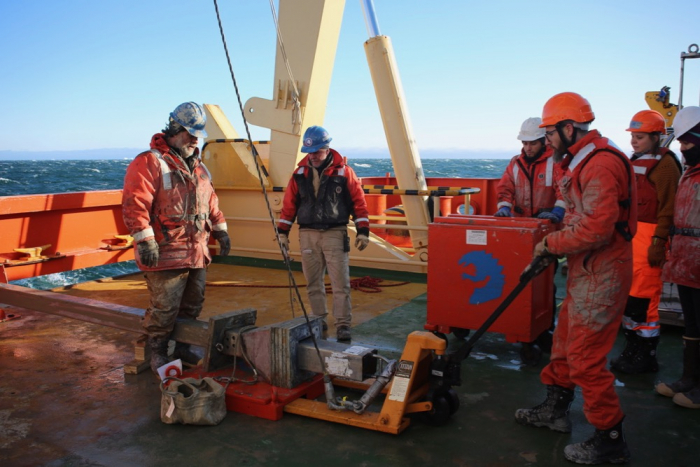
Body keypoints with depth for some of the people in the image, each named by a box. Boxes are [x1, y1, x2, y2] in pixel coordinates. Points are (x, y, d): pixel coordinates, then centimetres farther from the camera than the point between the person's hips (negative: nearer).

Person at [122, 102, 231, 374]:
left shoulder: (197, 166, 17)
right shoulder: (149, 162, -9)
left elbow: (210, 201, 25)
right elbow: (135, 204, -17)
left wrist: (220, 230, 19)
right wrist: (145, 241, -22)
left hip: (197, 253, 8)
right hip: (165, 254, -8)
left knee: (192, 306, 16)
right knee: (164, 308, -1)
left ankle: (181, 347, 32)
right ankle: (158, 354, 18)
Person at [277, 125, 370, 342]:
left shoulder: (344, 172, -2)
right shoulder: (300, 173, 6)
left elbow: (358, 201, 0)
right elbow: (289, 204, 11)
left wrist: (363, 231, -4)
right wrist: (283, 232, 9)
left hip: (335, 234, -3)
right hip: (308, 234, 3)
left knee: (340, 283, -5)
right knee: (313, 283, 9)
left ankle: (343, 325, 2)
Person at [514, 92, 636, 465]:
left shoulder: (601, 164, -22)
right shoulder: (580, 161, 13)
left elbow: (595, 230, -29)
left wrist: (550, 244, -16)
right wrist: (553, 245, 7)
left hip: (601, 276, -11)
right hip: (586, 271, 11)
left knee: (585, 358, -3)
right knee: (565, 340, 20)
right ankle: (555, 410, 37)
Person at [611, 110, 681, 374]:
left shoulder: (665, 164, -9)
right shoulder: (635, 162, 16)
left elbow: (668, 209, -14)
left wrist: (659, 243, -18)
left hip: (649, 236, -8)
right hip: (628, 234, 8)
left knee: (643, 298, -4)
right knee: (628, 295, 12)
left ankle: (645, 357, 8)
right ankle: (632, 350, 23)